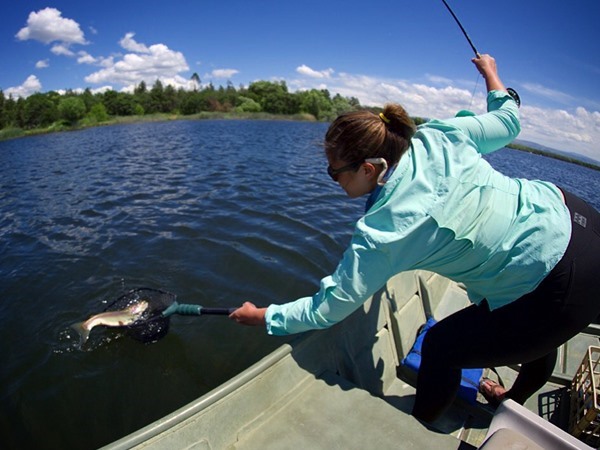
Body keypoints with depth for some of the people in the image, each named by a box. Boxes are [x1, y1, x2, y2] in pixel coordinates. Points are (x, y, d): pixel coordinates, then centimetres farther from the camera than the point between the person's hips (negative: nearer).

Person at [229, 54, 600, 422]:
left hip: (564, 290, -8)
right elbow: (509, 120, 9)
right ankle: (515, 402, 63)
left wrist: (263, 317, -1)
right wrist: (491, 72, 27)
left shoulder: (382, 233, -24)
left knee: (442, 347, 9)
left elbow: (327, 309, -16)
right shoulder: (439, 136, -9)